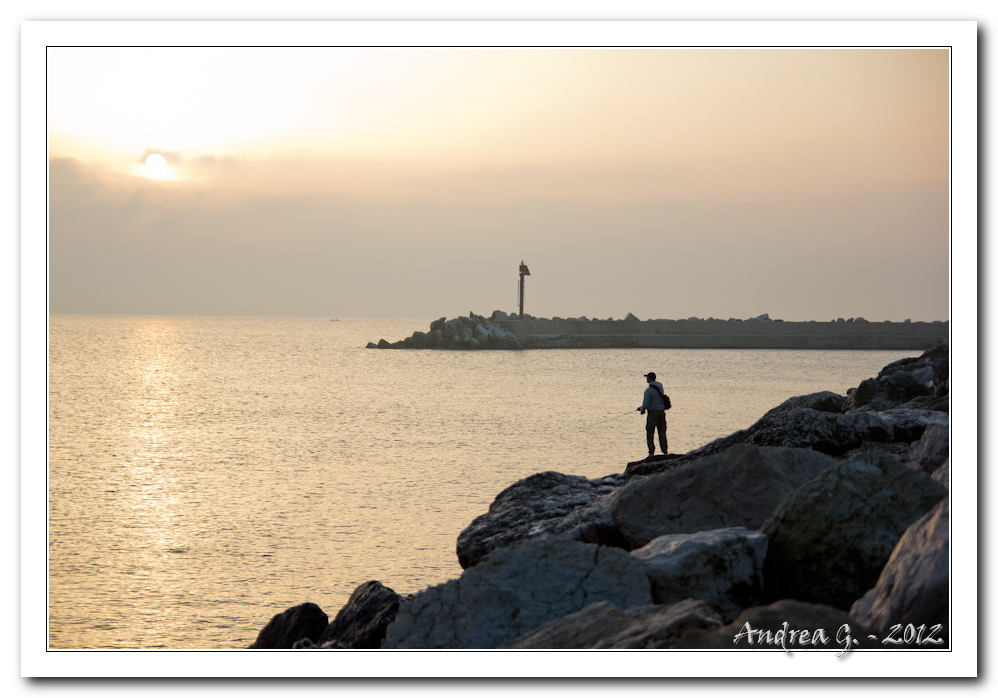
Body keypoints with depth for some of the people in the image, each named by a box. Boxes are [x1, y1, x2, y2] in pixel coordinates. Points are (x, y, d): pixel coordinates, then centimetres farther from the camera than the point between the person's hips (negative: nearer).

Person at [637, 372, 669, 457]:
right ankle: (665, 452, 7)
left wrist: (642, 409, 5)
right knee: (662, 433, 10)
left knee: (650, 434, 3)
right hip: (662, 412, 6)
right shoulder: (661, 388, 9)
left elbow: (646, 404, -19)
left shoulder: (648, 390, -15)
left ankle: (651, 453, 2)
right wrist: (642, 407, 23)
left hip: (653, 413, -6)